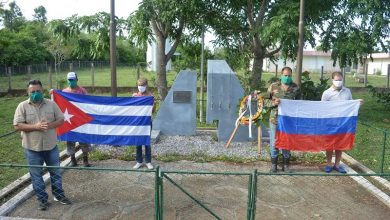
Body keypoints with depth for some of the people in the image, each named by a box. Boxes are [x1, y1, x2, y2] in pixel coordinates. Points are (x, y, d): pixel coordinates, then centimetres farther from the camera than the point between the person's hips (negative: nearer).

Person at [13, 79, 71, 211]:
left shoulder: (51, 104, -1)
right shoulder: (23, 106, -6)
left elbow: (61, 120, 1)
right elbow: (17, 126, -10)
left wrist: (50, 125, -18)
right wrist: (35, 126, -23)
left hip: (51, 146, 2)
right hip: (32, 148, -1)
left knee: (55, 172, 13)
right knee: (36, 175, 9)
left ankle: (59, 195, 30)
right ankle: (42, 200, 23)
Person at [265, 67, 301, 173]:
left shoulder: (295, 88, 2)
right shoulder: (273, 86, -1)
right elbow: (266, 101, 3)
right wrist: (273, 103, -16)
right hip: (275, 119, -1)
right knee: (274, 142, 6)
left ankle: (286, 165, 25)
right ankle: (274, 164, 22)